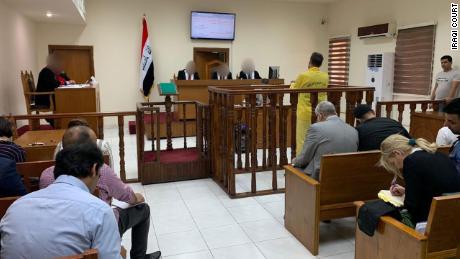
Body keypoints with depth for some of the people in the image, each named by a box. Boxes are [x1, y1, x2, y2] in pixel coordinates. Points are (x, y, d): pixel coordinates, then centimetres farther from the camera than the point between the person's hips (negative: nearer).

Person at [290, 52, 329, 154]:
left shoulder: (303, 76, -11)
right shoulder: (325, 76, 0)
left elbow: (293, 91, 4)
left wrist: (292, 85, 26)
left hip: (305, 113, -4)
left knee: (302, 141, 3)